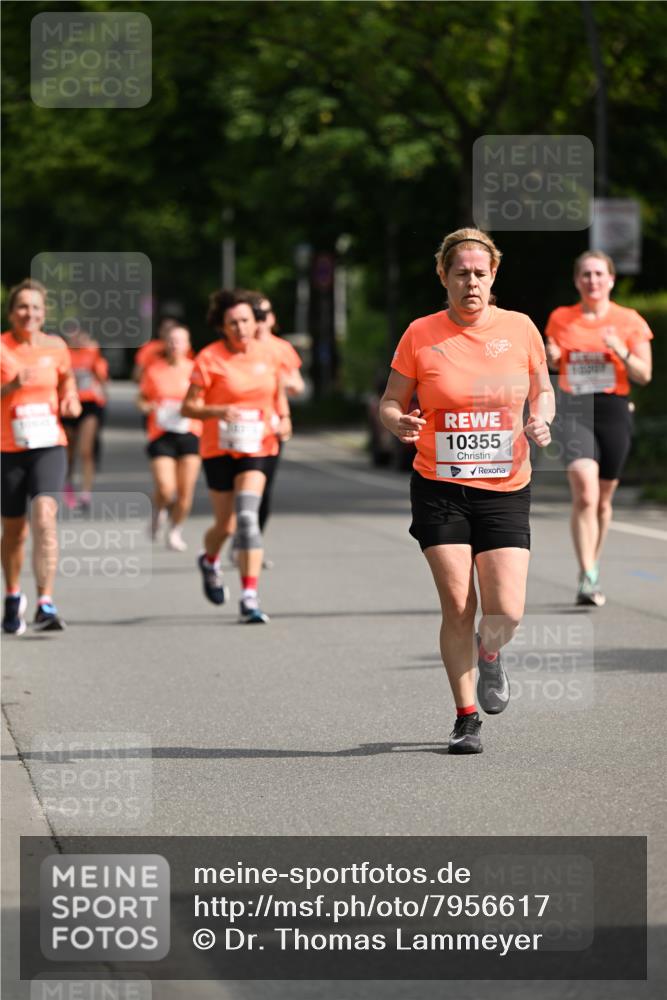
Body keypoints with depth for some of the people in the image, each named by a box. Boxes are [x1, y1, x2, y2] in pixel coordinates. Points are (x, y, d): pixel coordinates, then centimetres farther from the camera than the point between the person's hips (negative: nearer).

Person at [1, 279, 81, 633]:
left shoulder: (56, 347, 4)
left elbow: (67, 379, 20)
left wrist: (71, 402, 0)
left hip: (49, 447, 0)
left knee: (44, 517, -20)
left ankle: (45, 604, -22)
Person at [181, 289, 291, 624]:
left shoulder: (267, 356, 2)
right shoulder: (209, 358, -9)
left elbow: (278, 392, 19)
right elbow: (188, 407, -9)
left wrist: (284, 419, 0)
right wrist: (219, 411, -27)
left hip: (257, 447, 1)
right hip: (219, 449, -1)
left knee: (247, 517, -18)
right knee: (225, 525, 8)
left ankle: (250, 598, -19)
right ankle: (209, 561, 46)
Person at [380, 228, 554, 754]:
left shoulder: (519, 329, 2)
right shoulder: (421, 335, -2)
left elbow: (542, 390, 16)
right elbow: (390, 402, 6)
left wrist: (541, 420, -6)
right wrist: (399, 422, -17)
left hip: (505, 489, 1)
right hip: (440, 489, -1)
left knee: (506, 611, -8)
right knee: (457, 604, -7)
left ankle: (489, 655, 29)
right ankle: (466, 717, 10)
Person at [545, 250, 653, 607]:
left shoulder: (629, 321, 3)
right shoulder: (560, 319, 6)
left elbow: (644, 375, 2)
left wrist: (621, 351, -16)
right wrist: (551, 359, -3)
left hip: (613, 412, 1)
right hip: (574, 411, -1)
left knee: (603, 499, 10)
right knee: (585, 494, -20)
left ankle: (591, 574, 30)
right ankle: (588, 578, -23)